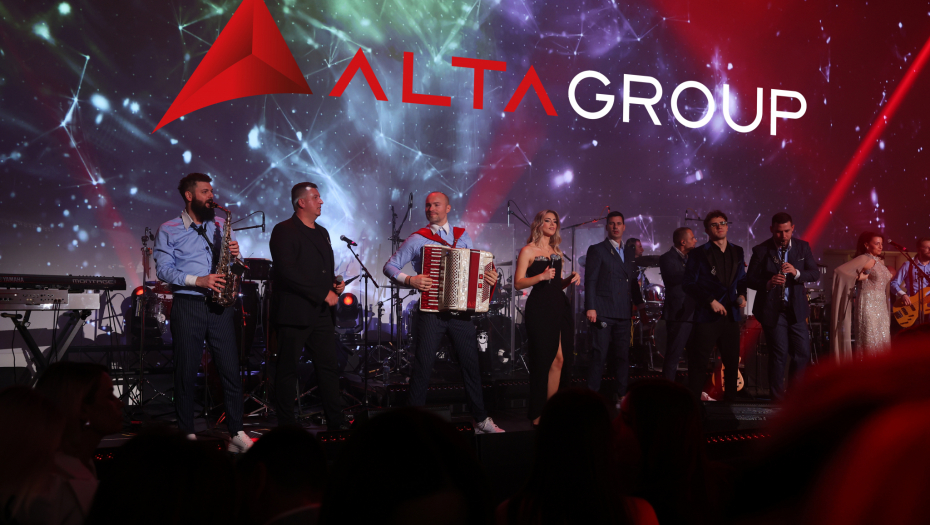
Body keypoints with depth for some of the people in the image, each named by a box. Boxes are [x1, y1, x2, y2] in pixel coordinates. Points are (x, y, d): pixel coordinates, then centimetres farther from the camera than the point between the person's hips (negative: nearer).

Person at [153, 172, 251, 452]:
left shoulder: (220, 224, 15)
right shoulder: (168, 230, 4)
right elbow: (163, 269, -5)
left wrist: (234, 254, -4)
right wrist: (197, 280, -17)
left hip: (219, 304, 3)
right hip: (187, 306, -3)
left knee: (231, 369, -2)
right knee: (186, 372, 2)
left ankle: (236, 433, 3)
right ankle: (187, 434, 12)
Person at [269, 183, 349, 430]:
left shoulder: (322, 232, 19)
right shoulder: (284, 231, -7)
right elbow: (288, 272, -17)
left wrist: (335, 283, 5)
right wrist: (323, 294, -17)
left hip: (321, 313, 7)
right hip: (294, 314, -7)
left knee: (329, 367, 6)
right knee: (287, 370, 1)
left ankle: (336, 420, 12)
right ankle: (286, 424, 8)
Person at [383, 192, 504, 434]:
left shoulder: (463, 237, 12)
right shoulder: (417, 239, 0)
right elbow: (390, 266, 1)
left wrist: (489, 279, -2)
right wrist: (409, 280, -16)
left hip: (461, 311, 3)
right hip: (430, 311, -3)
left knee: (471, 365, 9)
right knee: (423, 368, -1)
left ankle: (481, 420, 20)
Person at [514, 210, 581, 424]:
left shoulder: (556, 251, 18)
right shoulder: (528, 250, -2)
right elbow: (518, 283, -9)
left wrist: (570, 279, 5)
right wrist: (541, 276, -21)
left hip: (559, 305, 7)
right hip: (539, 308, -6)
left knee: (559, 360, 3)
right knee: (543, 359, -4)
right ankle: (538, 414, 4)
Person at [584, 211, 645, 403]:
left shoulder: (628, 255, 21)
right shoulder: (596, 250, 3)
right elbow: (590, 281, -5)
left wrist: (640, 304, 12)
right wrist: (590, 307, -13)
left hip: (623, 313, 6)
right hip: (603, 312, -6)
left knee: (624, 355, 6)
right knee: (599, 355, -5)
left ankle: (621, 395, 13)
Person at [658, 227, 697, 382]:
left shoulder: (690, 258, 17)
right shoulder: (667, 258, -8)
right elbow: (674, 277, -25)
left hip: (693, 313, 8)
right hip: (678, 314, -8)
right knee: (673, 356, -5)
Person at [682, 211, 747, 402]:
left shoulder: (737, 252, 12)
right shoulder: (699, 254, -3)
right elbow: (688, 284, -7)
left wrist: (742, 295, 3)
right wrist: (710, 301, -13)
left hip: (731, 315, 5)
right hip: (707, 315, -5)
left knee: (732, 361, 8)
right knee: (699, 363, -3)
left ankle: (730, 399, 21)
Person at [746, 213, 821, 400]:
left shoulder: (803, 247, 4)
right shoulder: (761, 251, -4)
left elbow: (815, 273, 0)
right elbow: (750, 280, -4)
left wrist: (797, 273, -20)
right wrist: (768, 283, -24)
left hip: (797, 309, 3)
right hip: (772, 310, -3)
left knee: (803, 353, 6)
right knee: (779, 355, -1)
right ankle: (778, 398, 10)